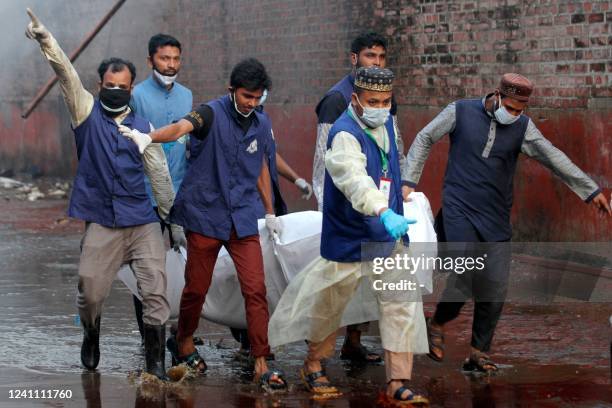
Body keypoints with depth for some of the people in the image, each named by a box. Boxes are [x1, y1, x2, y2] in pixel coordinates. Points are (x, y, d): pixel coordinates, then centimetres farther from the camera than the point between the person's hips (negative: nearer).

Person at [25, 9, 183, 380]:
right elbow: (67, 74, -11)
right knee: (91, 292, 1)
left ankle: (155, 360, 1)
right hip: (102, 223, -1)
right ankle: (91, 338, 31)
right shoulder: (87, 112, 4)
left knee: (156, 289, -7)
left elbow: (159, 174, 13)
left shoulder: (144, 127, 9)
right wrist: (46, 40, -27)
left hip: (143, 222, 1)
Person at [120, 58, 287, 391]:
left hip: (243, 219, 4)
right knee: (197, 287, 7)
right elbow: (182, 127, -32)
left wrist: (270, 212, 26)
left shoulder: (262, 124, 7)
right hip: (205, 214, -4)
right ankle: (183, 342, 33)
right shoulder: (212, 113, -11)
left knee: (256, 289, -5)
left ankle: (261, 364, -2)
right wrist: (149, 137, -53)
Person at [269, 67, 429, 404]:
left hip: (388, 237, 6)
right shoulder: (344, 134, -23)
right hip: (349, 238, -6)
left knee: (402, 303, -2)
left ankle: (397, 383, 2)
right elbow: (356, 180, -41)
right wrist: (385, 213, -56)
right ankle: (313, 367, 34)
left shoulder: (387, 125, 4)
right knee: (329, 304, 10)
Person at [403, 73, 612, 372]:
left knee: (494, 288, -1)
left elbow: (552, 157, -4)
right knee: (464, 277, -16)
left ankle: (478, 355, 12)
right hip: (459, 210, -3)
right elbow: (424, 140, 4)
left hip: (496, 218, 3)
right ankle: (436, 326, 13)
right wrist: (410, 181, -4)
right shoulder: (461, 112, -3)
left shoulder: (522, 126, 2)